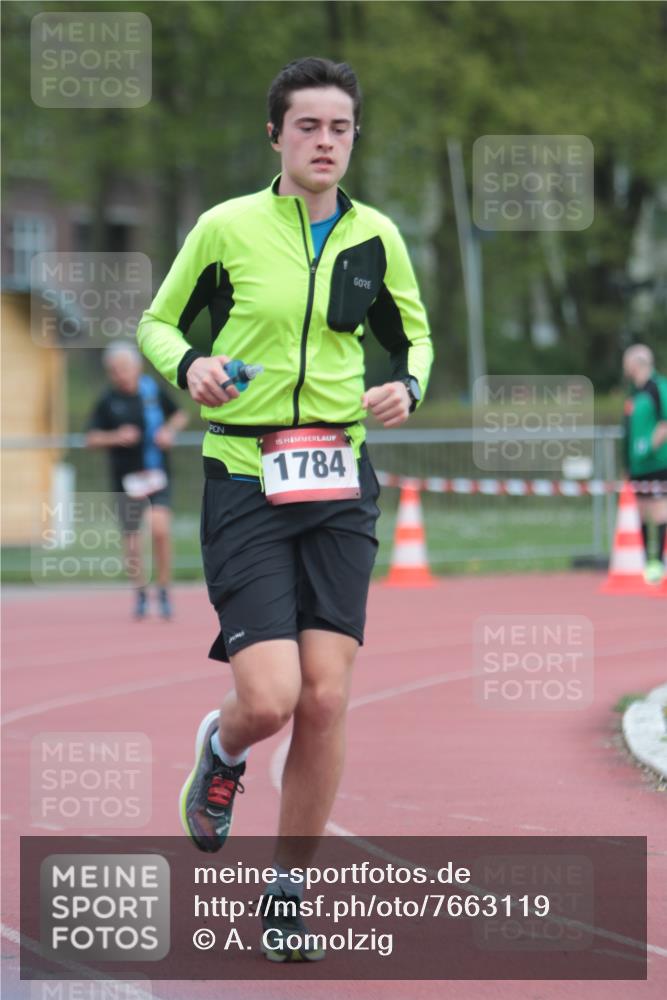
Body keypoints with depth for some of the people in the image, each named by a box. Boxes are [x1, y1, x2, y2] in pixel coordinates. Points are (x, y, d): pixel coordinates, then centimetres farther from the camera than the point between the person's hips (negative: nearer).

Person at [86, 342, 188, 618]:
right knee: (131, 540, 6)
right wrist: (115, 437, -16)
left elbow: (180, 415, 17)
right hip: (126, 478, 1)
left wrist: (170, 430, -3)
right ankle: (140, 593, 25)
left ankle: (163, 590, -6)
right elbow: (91, 439, 1)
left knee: (160, 529, -20)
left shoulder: (154, 391, 2)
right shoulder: (107, 401, -1)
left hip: (156, 473, -1)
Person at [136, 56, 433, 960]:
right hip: (244, 482, -3)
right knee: (270, 699, -14)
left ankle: (288, 890, 13)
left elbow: (412, 337, 20)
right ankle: (221, 749, 25)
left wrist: (408, 386, -2)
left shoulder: (376, 238, 5)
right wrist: (188, 365, -13)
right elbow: (158, 324, 8)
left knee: (326, 700, -4)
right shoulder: (227, 227, -3)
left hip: (339, 486, 3)